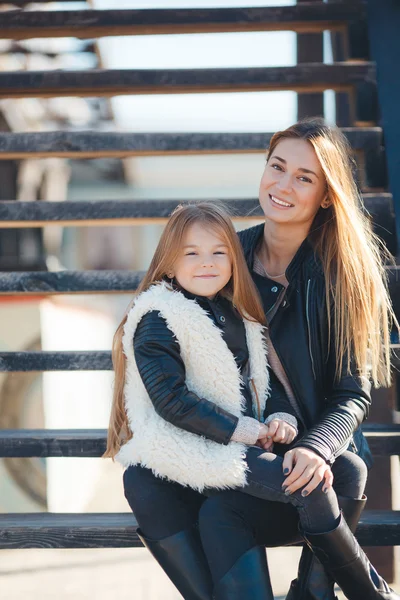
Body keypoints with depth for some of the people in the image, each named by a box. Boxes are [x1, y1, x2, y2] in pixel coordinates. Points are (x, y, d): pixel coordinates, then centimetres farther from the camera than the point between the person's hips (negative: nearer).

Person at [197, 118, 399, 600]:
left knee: (345, 471, -35)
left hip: (322, 457, -1)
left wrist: (316, 447, -28)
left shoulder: (343, 272, -4)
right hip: (239, 456, 1)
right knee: (216, 514, -31)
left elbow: (354, 394, -8)